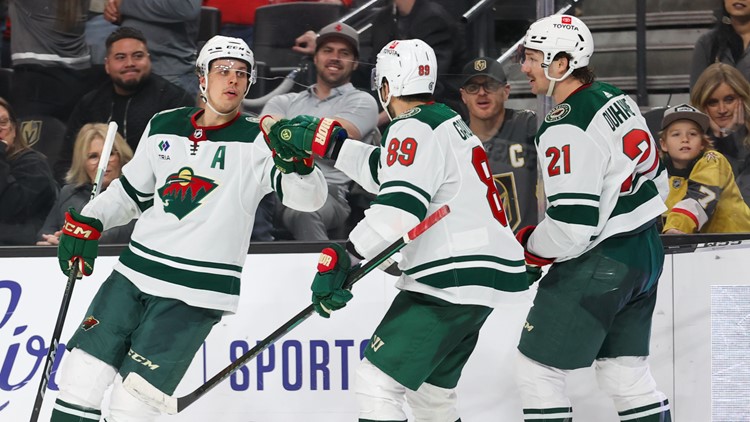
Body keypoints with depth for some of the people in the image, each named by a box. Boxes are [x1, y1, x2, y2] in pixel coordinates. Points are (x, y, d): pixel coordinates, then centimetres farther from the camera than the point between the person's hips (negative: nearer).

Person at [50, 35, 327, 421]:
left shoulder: (257, 142, -6)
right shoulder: (163, 128, 9)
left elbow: (308, 197, -18)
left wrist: (296, 162, -37)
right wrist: (86, 223, 8)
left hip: (195, 295, -5)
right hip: (134, 274, 5)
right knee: (81, 379, 3)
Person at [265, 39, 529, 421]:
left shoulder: (413, 128, -12)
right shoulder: (449, 122, 18)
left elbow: (399, 207, -25)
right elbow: (385, 171, 26)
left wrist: (342, 257, -25)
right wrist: (323, 143, 26)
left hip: (449, 284, -10)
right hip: (481, 280, 10)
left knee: (376, 384, -10)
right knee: (430, 391, 22)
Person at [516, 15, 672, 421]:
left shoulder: (565, 130, -22)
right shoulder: (616, 99, 6)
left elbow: (572, 227, -24)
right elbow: (657, 179, 16)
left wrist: (530, 245, -5)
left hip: (597, 266, -9)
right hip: (646, 253, 9)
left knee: (536, 370, -1)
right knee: (625, 370, 16)